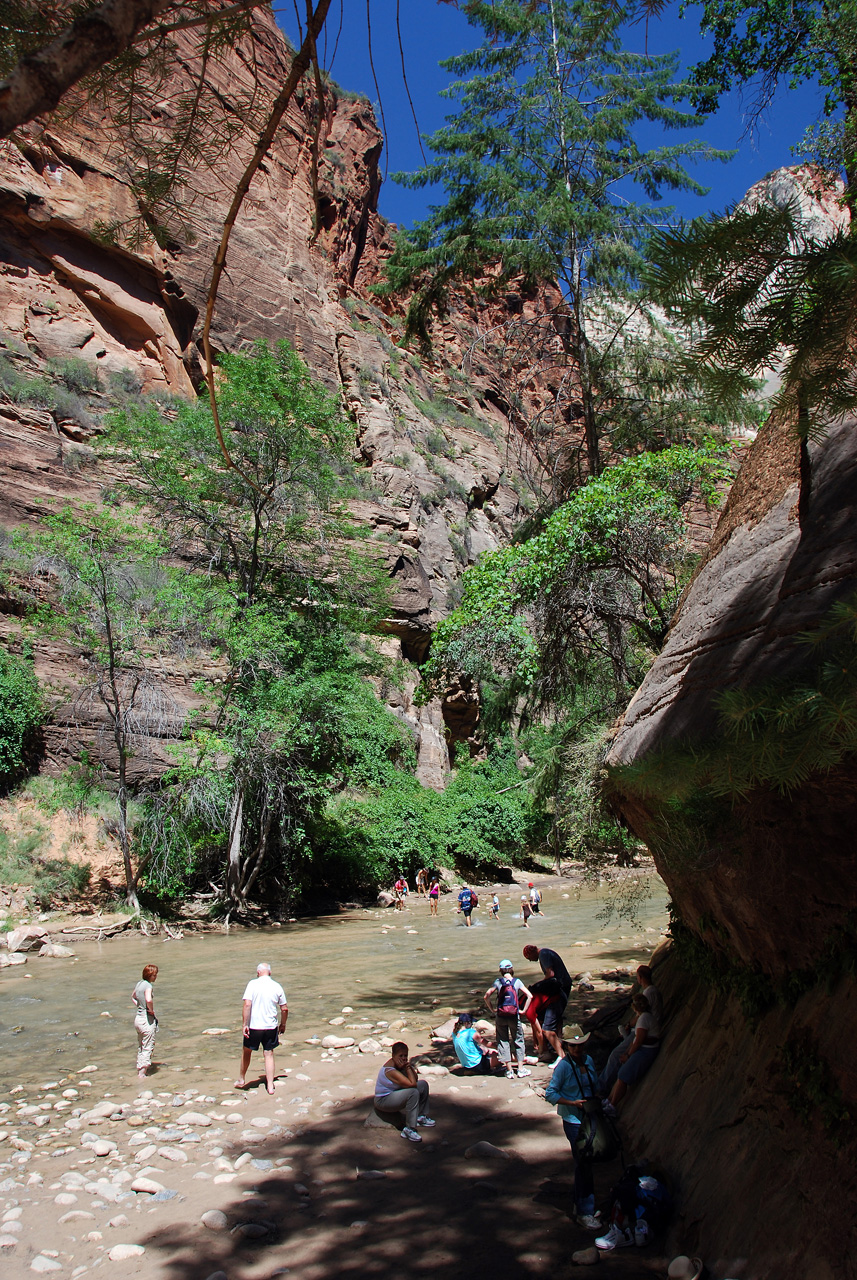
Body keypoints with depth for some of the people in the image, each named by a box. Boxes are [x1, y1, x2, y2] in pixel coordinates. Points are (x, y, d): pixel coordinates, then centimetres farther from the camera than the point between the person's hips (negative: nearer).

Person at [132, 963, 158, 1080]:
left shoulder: (139, 983, 8)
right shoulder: (148, 985, -19)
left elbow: (133, 996, 27)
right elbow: (148, 1000, -37)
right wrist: (151, 1010, -20)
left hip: (138, 1017, 9)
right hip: (147, 1019, -9)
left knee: (140, 1047, 21)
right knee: (148, 1048, 1)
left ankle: (140, 1070, 31)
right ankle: (142, 1073, 3)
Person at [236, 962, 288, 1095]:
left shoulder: (253, 984, -8)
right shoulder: (277, 986, 1)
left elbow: (247, 1005, -18)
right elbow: (285, 1008, 4)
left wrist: (244, 1024, -14)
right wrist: (282, 1024, 18)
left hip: (254, 1026, -2)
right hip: (271, 1026, 2)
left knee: (246, 1052, 19)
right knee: (269, 1054, 11)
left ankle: (241, 1080, 35)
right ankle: (270, 1086, 8)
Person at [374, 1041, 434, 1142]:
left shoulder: (400, 1063, -2)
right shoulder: (390, 1070, -31)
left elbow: (415, 1079, -2)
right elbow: (412, 1084, -34)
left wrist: (409, 1067, -18)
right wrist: (408, 1068, -25)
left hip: (395, 1093, 10)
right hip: (383, 1100, -10)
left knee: (423, 1084, 8)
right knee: (413, 1092, -32)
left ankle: (421, 1117, 22)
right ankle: (409, 1129, -27)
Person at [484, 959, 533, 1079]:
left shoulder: (497, 982, 0)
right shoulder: (517, 981, -1)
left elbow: (486, 997, -4)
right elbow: (529, 996, -7)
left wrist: (492, 1010, 5)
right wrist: (524, 1010, 0)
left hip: (500, 1016, 0)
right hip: (514, 1015, 0)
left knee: (503, 1041, 9)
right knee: (518, 1040, 13)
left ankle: (509, 1070, 9)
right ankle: (521, 1069, 13)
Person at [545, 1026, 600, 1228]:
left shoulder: (588, 1061, 1)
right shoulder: (563, 1066, -17)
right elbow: (550, 1094, -14)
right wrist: (573, 1103, -20)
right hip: (573, 1121, -6)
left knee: (584, 1163, 16)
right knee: (583, 1164, -5)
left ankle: (580, 1204, 31)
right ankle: (584, 1212, 7)